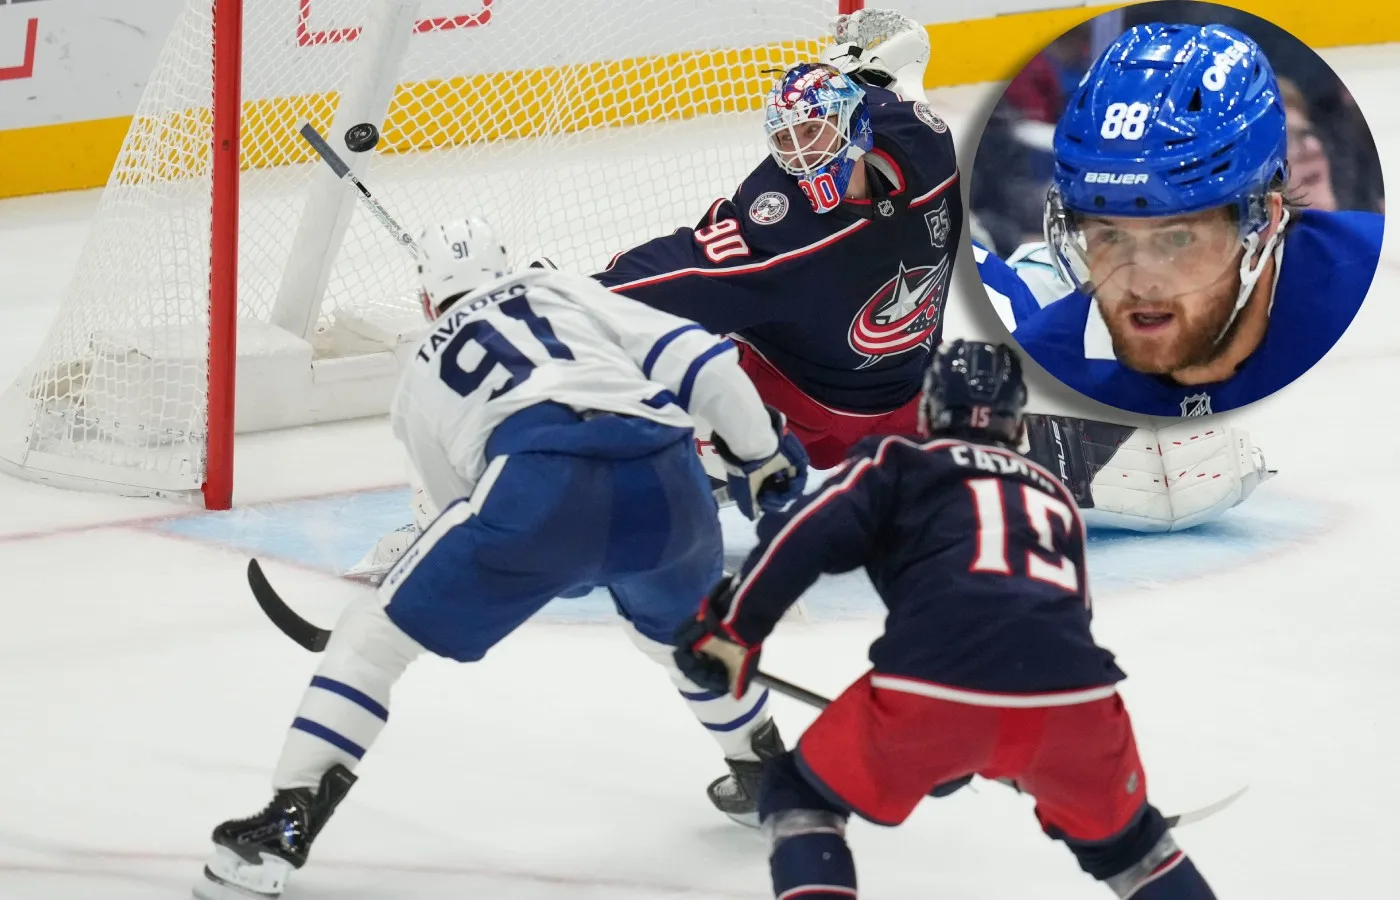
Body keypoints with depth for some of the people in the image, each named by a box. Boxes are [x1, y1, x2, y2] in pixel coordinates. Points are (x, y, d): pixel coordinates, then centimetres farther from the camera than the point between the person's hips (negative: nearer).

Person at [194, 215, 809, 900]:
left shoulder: (422, 375, 31)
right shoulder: (565, 291, 32)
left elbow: (469, 514, 37)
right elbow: (698, 360, 18)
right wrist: (761, 452, 26)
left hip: (538, 483, -3)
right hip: (666, 483, 3)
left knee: (377, 633, 9)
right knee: (678, 629, 37)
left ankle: (287, 821, -5)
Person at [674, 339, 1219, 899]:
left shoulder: (897, 465, 23)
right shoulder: (1051, 495, 36)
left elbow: (806, 536, 6)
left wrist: (731, 630, 14)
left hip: (936, 689, -3)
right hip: (1070, 696, 3)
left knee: (802, 796, 21)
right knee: (1116, 834, 32)